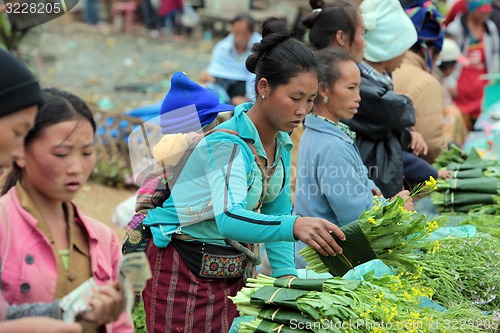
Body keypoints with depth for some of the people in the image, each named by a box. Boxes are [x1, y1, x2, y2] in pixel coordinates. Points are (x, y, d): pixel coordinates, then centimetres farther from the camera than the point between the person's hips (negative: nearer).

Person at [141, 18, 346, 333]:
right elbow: (229, 218, -41)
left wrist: (287, 271, -6)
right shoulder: (226, 143, -26)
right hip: (182, 268, -7)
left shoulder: (282, 142, 1)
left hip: (234, 268, 8)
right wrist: (294, 226, -57)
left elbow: (277, 211, 9)